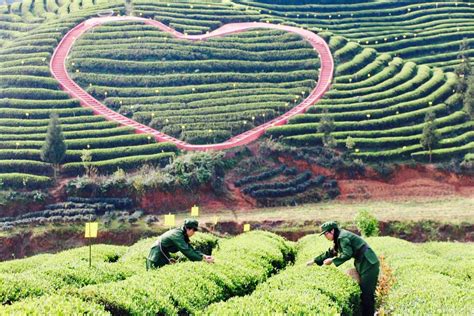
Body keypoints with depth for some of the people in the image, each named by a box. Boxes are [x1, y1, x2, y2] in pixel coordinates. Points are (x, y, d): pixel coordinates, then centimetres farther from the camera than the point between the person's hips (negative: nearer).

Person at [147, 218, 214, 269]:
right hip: (156, 259, -10)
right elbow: (187, 251, -33)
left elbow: (191, 249, 2)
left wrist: (204, 256, -10)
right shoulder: (177, 235, -26)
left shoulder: (183, 235, 3)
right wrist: (204, 259, -32)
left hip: (163, 258, 10)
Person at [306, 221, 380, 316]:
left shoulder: (343, 238, -16)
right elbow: (330, 252, 24)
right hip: (363, 265, 10)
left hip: (369, 265, -10)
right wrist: (315, 261, 24)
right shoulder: (339, 238, 16)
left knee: (367, 294, -8)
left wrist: (332, 260, -18)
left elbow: (347, 254, -26)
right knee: (364, 293, 13)